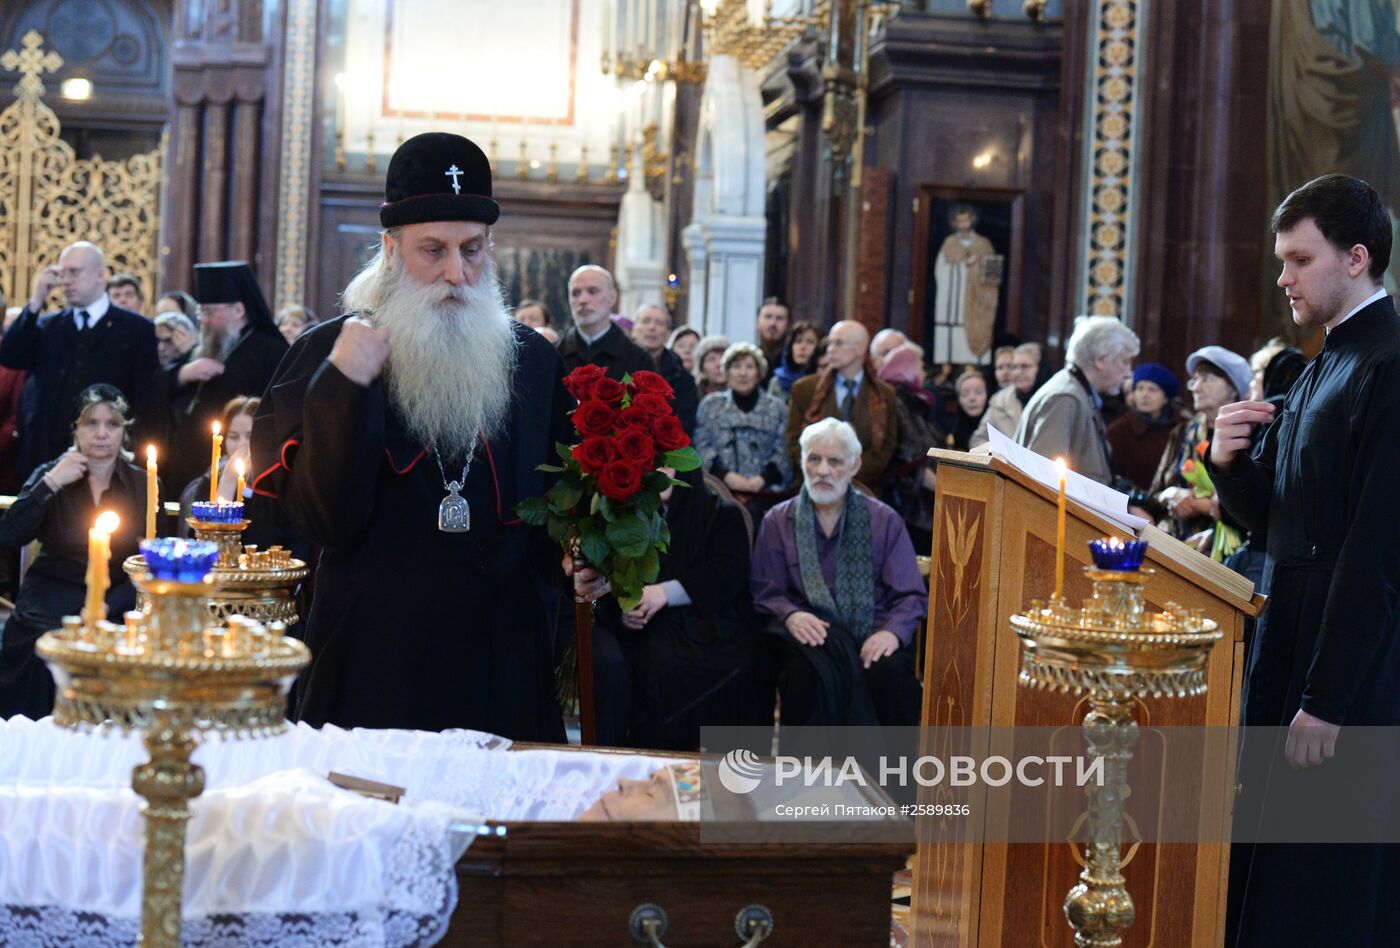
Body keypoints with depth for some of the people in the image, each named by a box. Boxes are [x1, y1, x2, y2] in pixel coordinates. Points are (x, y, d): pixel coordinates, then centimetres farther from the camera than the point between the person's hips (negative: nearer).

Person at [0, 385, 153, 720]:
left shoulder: (142, 484, 8)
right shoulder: (49, 475, 8)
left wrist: (107, 607, -14)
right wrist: (51, 484, -12)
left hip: (115, 603, 0)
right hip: (51, 600, 0)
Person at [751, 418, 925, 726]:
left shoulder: (885, 521, 13)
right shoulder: (778, 522, 14)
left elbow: (911, 596, 8)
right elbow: (765, 593, 9)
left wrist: (893, 631, -14)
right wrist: (790, 616, -15)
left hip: (872, 634, 1)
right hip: (810, 633, -1)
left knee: (890, 673, -34)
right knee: (812, 673, -37)